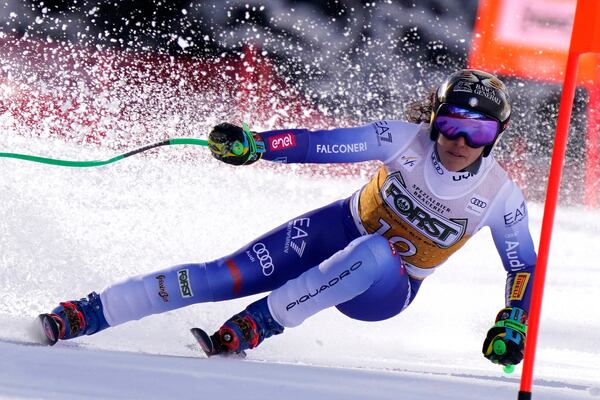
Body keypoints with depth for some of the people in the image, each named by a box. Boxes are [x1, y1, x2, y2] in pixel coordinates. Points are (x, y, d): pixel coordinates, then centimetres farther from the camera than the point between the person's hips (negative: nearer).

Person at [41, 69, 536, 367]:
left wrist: (512, 323, -18)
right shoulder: (406, 141, -15)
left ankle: (251, 329, -31)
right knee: (229, 275, -16)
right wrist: (253, 145, -32)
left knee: (372, 258, -39)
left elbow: (526, 267, -3)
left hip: (385, 290, -1)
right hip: (337, 233, 1)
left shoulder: (501, 197, -16)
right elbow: (326, 144, -18)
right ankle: (81, 316, -14)